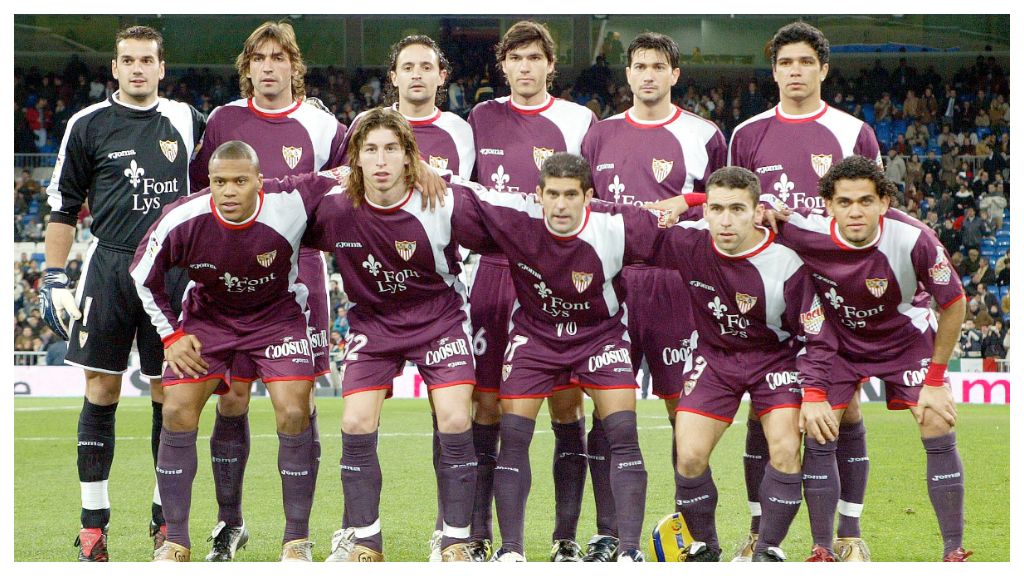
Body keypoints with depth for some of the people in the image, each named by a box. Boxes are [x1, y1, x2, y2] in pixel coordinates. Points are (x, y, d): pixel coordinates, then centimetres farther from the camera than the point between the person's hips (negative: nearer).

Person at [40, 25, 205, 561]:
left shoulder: (186, 120, 8)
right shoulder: (89, 124, 2)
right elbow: (64, 206, 5)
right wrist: (54, 278, 0)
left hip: (174, 270, 2)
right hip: (110, 266, -2)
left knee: (170, 393, 3)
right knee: (101, 391, -2)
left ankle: (166, 517, 13)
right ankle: (93, 524, 3)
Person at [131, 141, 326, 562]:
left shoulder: (290, 204, -29)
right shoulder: (183, 220, -24)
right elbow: (142, 274, -6)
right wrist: (171, 335, -7)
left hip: (277, 315, -1)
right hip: (207, 315, 1)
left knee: (293, 415, -15)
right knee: (177, 414, -7)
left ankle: (296, 539, 0)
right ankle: (175, 542, 5)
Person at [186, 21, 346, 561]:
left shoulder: (320, 127, 1)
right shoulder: (223, 120, 5)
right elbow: (197, 189, 15)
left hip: (298, 278, -1)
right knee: (231, 399, 0)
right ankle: (229, 523, 12)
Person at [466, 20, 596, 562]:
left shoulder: (579, 121, 6)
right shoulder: (481, 119, 11)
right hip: (495, 272, 1)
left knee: (566, 405, -2)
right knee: (486, 404, 0)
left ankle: (566, 536, 6)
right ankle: (478, 534, 6)